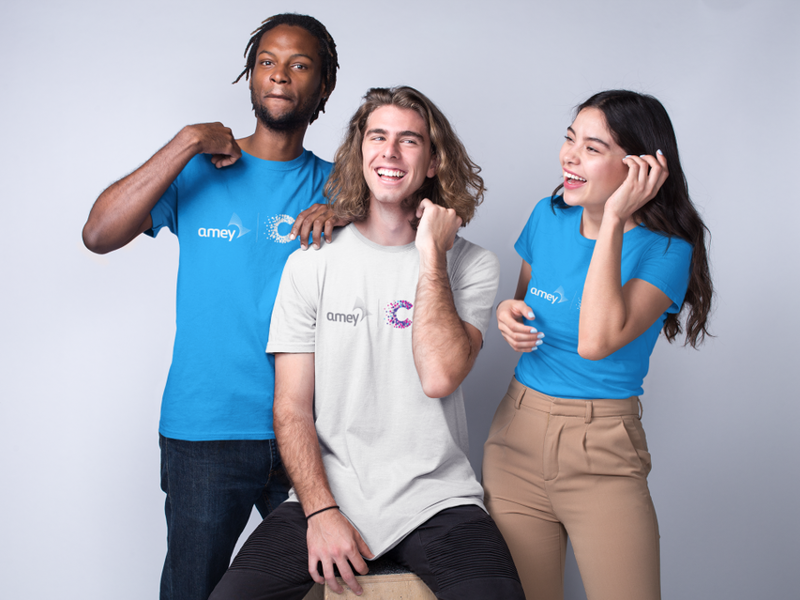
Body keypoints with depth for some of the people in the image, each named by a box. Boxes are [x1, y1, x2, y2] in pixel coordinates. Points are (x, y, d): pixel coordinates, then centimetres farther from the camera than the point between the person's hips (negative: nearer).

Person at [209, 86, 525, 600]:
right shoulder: (312, 263, 5)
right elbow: (292, 408, 2)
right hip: (327, 495, 1)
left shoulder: (472, 266, 3)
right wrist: (321, 512, -10)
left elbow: (439, 377, -14)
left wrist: (431, 254, -11)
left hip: (436, 500, -1)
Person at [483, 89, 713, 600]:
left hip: (602, 453, -4)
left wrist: (613, 220, -25)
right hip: (517, 435, 4)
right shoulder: (549, 216, 4)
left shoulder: (666, 250, -12)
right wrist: (509, 313, -3)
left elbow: (595, 340, -29)